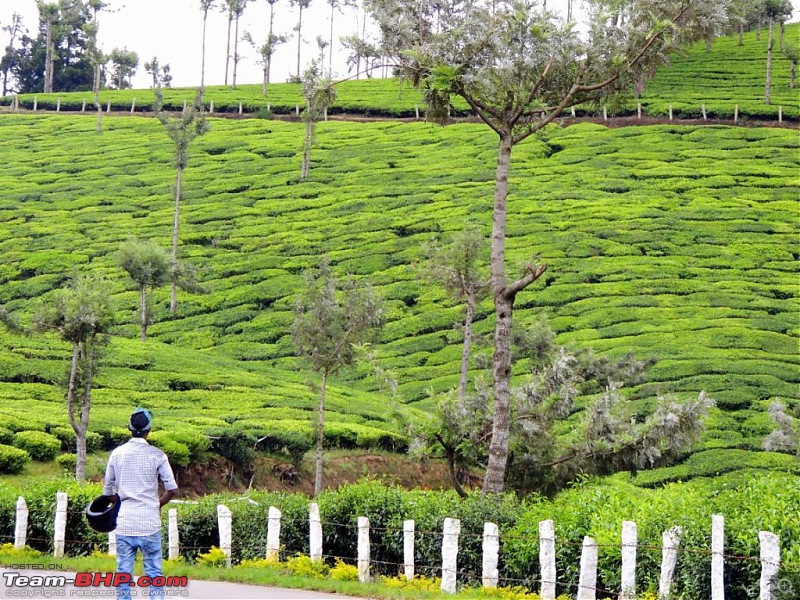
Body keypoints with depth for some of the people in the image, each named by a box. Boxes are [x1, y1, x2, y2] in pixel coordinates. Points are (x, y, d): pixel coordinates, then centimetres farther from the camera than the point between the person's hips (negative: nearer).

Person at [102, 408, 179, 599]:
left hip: (124, 522, 2)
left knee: (123, 573, 6)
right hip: (150, 523, -2)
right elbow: (172, 489, -4)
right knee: (154, 573, 4)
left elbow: (108, 491, 7)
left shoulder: (117, 453, 2)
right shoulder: (157, 455, -5)